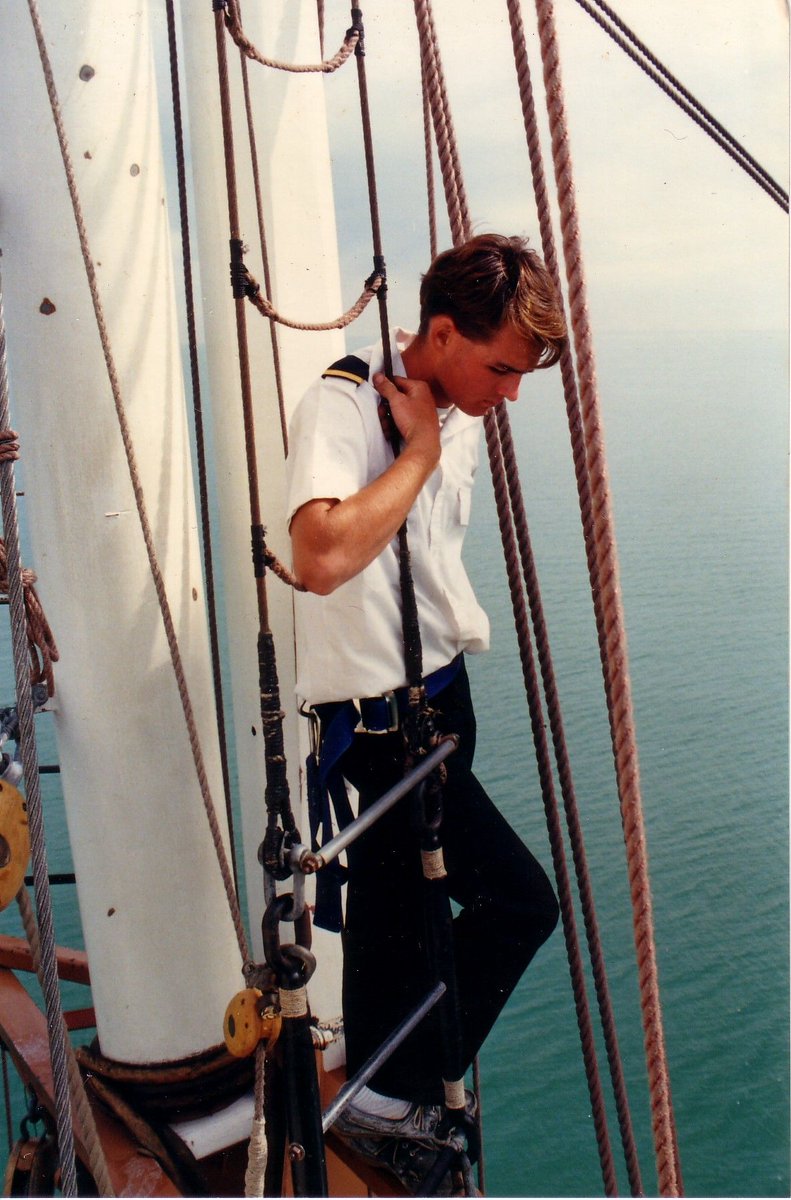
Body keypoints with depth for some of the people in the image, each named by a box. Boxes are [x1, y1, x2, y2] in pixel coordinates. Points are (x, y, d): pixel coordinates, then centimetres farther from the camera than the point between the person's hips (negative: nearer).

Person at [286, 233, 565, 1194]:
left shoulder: (458, 414, 8)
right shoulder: (344, 403, -20)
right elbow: (324, 556, -37)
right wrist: (420, 450, -25)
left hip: (439, 692, 9)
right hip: (381, 711, -9)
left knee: (397, 915, 19)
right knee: (520, 900, -7)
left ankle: (380, 1113, 38)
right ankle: (397, 1097, 14)